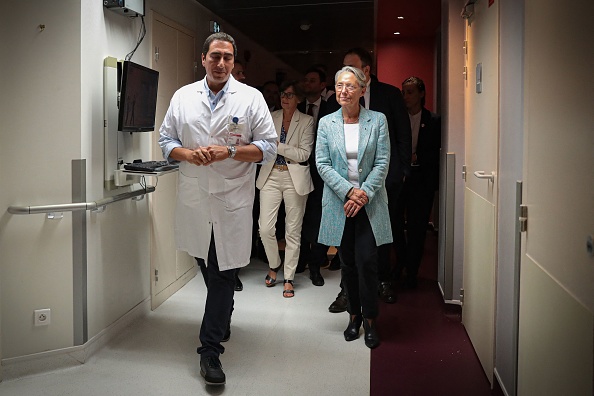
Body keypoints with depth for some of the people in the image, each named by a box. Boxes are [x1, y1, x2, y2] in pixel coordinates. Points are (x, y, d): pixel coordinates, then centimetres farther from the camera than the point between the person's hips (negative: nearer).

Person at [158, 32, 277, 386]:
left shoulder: (251, 98, 1)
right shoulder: (183, 96, 8)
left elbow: (268, 147, -2)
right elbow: (166, 140, 11)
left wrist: (229, 152, -16)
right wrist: (188, 153, -10)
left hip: (233, 199, -3)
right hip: (194, 197, 3)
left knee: (224, 273, -2)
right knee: (207, 267, 18)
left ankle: (210, 350, 7)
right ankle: (223, 318, 44)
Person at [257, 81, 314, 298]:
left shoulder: (307, 121, -1)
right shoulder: (271, 117, 8)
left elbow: (304, 154, -9)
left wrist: (277, 146, -13)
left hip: (295, 178, -2)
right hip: (271, 176, 2)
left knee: (293, 231, 4)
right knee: (265, 228, -5)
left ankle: (289, 278, 15)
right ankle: (274, 265, 23)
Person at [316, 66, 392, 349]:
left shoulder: (378, 121, 2)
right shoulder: (326, 123, 5)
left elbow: (382, 163, -3)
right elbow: (322, 164, -2)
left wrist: (364, 194, -14)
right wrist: (349, 191, -13)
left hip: (369, 202, -2)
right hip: (339, 202, 2)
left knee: (367, 261, -7)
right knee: (347, 262, 9)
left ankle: (370, 320, 9)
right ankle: (354, 315, 24)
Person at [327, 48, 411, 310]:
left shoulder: (390, 94, 3)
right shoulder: (336, 99, 7)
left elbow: (404, 134, 5)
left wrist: (402, 168, 0)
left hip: (385, 174, 0)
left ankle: (383, 281, 28)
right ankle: (349, 289, 6)